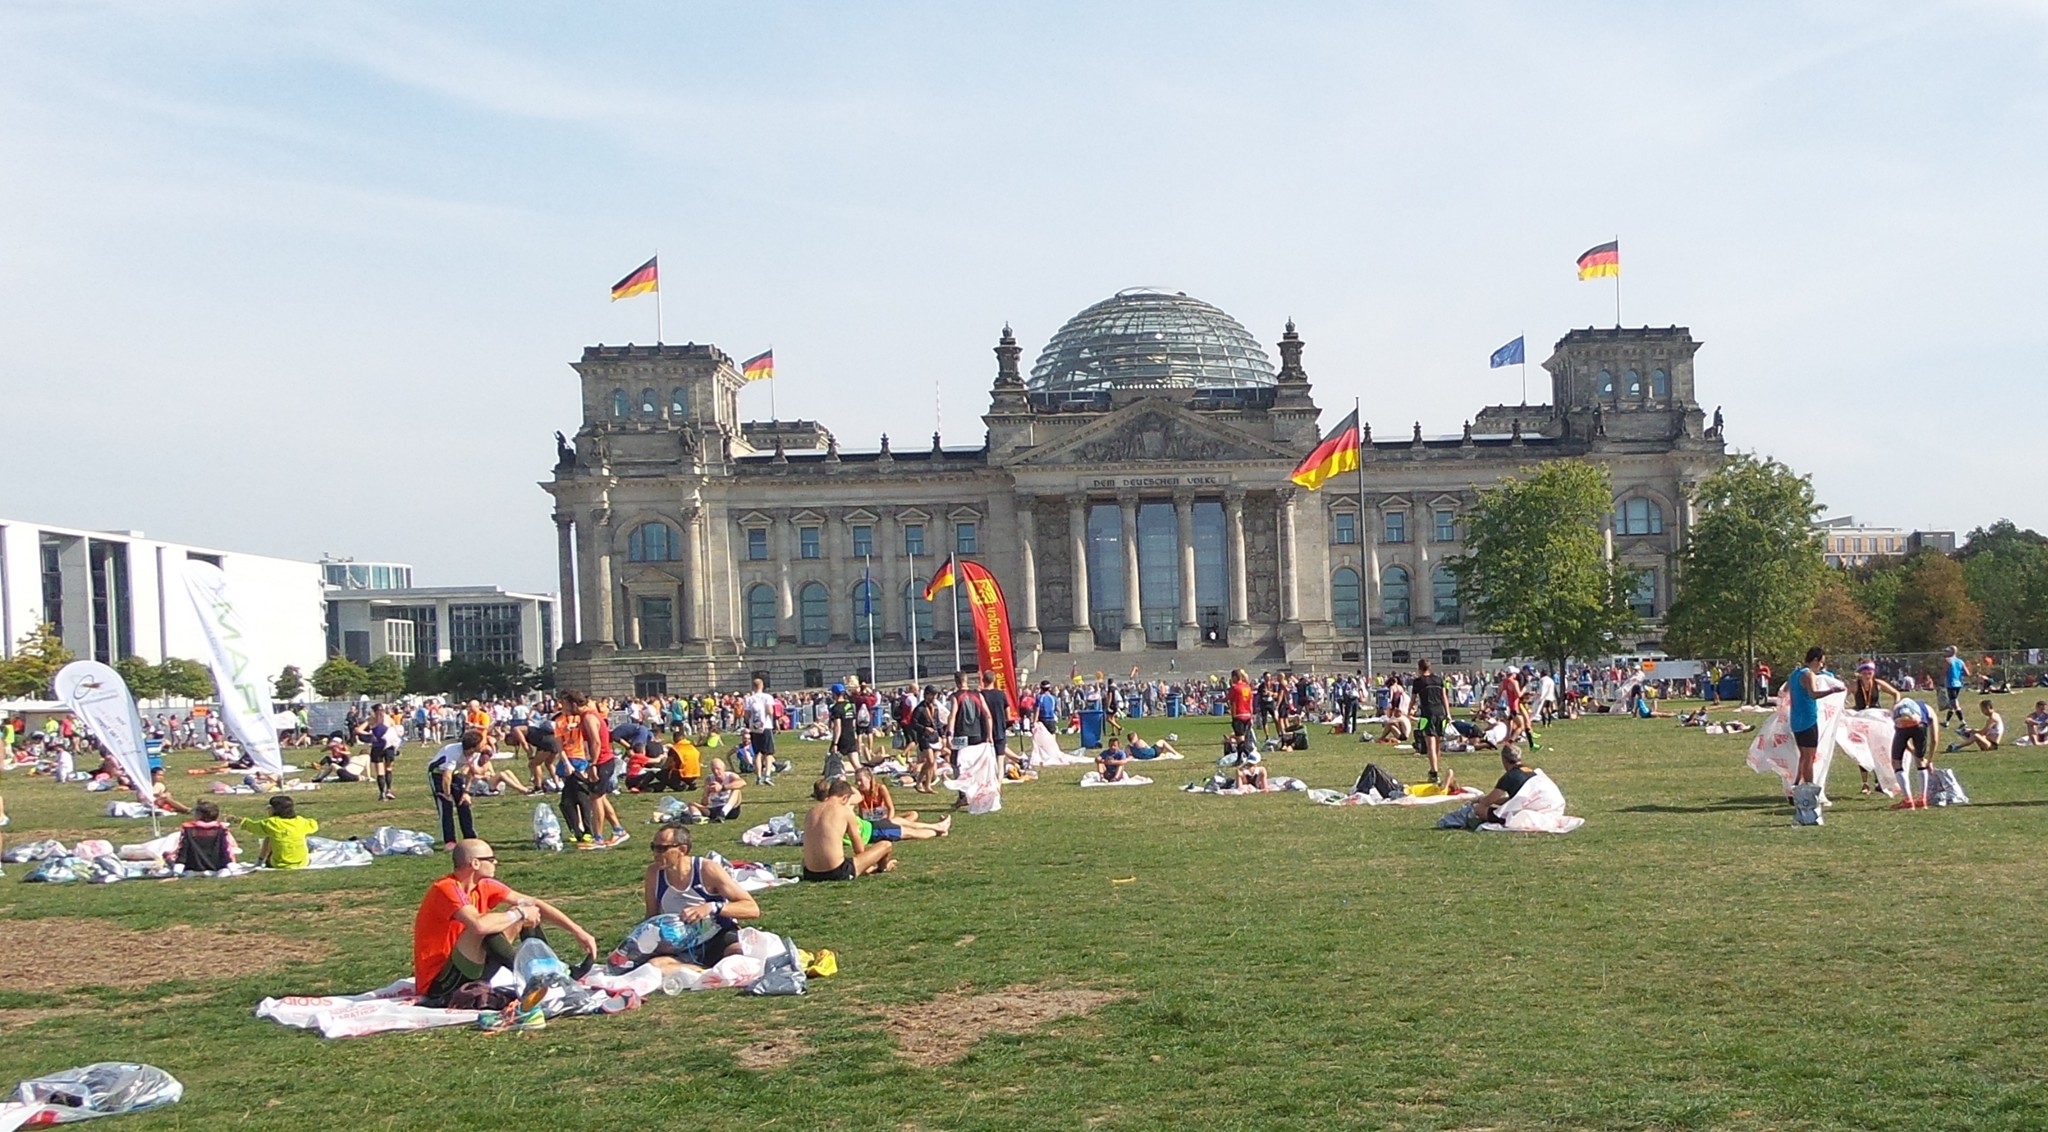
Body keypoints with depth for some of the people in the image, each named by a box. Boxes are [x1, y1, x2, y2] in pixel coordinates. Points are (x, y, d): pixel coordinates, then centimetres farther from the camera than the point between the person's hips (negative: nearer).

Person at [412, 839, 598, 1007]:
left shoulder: (484, 886, 2)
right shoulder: (446, 889, -21)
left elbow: (534, 904, 3)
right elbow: (479, 924, -39)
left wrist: (578, 931, -3)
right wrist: (520, 913, -22)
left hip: (468, 971, 8)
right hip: (438, 984, -8)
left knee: (523, 913, 5)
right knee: (488, 926, -32)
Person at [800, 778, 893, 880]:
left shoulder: (810, 812, 12)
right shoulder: (846, 811, -2)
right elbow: (859, 850, 4)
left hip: (810, 874, 6)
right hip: (838, 873, -6)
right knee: (886, 845, 10)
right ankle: (881, 867, 43)